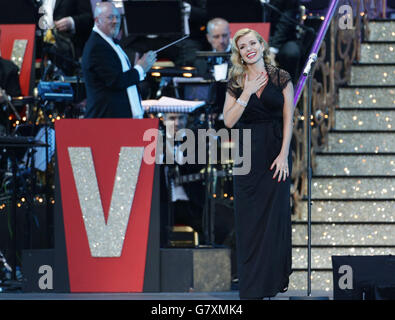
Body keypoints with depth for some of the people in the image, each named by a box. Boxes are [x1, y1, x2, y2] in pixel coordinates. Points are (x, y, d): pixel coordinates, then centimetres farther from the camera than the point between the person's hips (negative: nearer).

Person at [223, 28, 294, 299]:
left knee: (275, 214, -1)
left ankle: (273, 280, 6)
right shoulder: (237, 83, 7)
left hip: (275, 154, -2)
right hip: (247, 154, 2)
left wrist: (283, 155, -9)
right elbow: (229, 121, -3)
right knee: (248, 218, 0)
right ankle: (251, 286, 5)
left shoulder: (281, 79, 2)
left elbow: (288, 119, -1)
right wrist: (247, 93, -11)